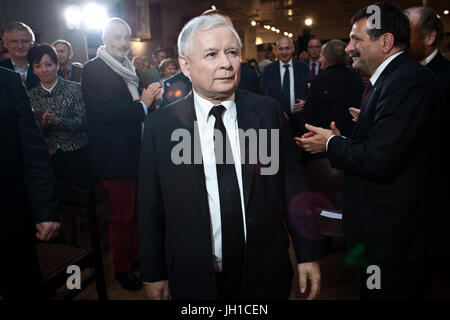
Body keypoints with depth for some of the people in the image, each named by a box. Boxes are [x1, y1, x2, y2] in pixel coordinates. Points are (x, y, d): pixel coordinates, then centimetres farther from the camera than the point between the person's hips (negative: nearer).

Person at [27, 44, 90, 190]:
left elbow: (83, 122, -10)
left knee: (82, 189, 4)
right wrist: (42, 124, -15)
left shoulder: (74, 89, -5)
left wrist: (57, 121, -23)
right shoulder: (32, 95, 6)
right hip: (48, 156, 3)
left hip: (77, 155, -2)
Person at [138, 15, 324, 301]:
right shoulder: (160, 126, -9)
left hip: (265, 274, 1)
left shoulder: (268, 112, -6)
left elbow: (292, 185, -1)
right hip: (194, 279, 0)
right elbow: (151, 209, -3)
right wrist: (153, 273, 2)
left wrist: (308, 253, 1)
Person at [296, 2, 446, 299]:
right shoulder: (393, 78, 11)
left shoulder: (408, 82, -22)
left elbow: (378, 160, -28)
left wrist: (331, 144, -12)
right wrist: (341, 141, 0)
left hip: (394, 238, -10)